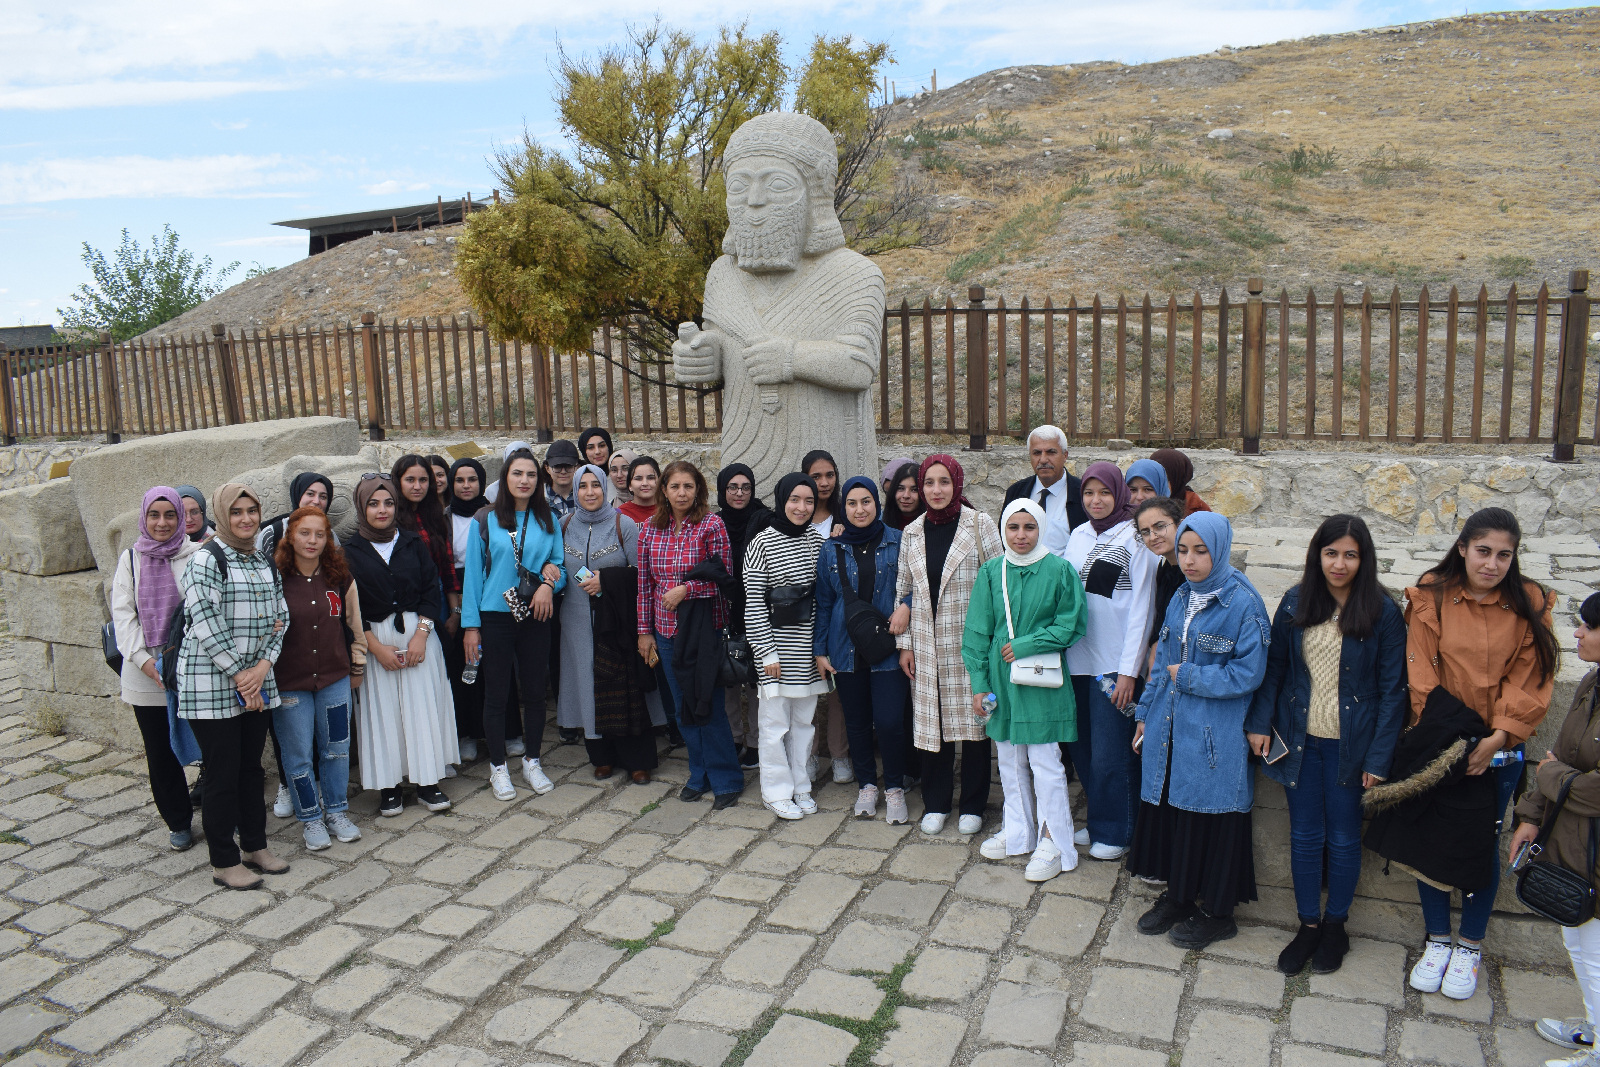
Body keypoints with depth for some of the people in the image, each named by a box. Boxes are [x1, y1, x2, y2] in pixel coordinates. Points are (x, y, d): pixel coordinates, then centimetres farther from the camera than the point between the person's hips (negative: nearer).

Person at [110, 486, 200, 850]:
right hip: (146, 676, 3)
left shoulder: (196, 556, -2)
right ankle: (178, 822, 24)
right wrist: (141, 657, -8)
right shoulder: (131, 559, 8)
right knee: (160, 752, 10)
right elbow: (122, 613, 5)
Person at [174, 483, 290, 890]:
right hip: (211, 684, -6)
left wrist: (262, 667, -7)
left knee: (251, 767, 15)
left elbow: (279, 619, 9)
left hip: (256, 681, 7)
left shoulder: (266, 563, 11)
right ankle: (224, 863, 13)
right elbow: (207, 624, -18)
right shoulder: (206, 561, -11)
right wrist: (240, 676, -15)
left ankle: (255, 846, 29)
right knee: (222, 775, 1)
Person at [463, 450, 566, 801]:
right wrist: (471, 625, -4)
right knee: (496, 694, 5)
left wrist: (550, 583, -14)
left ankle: (532, 762, 26)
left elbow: (559, 565, 9)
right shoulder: (486, 521, -1)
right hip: (495, 617, -2)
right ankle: (498, 766, 19)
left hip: (536, 616, 2)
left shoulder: (548, 521, 6)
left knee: (534, 691, 10)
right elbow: (473, 573, 0)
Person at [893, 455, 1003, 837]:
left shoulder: (980, 524, -2)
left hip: (970, 641, -3)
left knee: (972, 719, 3)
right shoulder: (912, 532, 9)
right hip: (927, 644, 3)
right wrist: (904, 643, 9)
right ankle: (935, 803, 22)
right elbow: (903, 589, 13)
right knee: (931, 721, 6)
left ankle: (973, 805, 19)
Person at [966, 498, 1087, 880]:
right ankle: (1017, 831, 31)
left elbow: (1071, 625, -6)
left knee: (1045, 764, 2)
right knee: (1009, 761, 15)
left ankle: (1053, 843, 15)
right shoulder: (991, 572, 2)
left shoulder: (1059, 570, -7)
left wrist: (1025, 645, -13)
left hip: (1041, 681, -4)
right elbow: (977, 632, 4)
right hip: (1000, 680, 4)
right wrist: (979, 683, 0)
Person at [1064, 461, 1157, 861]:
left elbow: (1140, 610, -9)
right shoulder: (1078, 536, 11)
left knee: (1110, 753, 0)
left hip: (1113, 663, -6)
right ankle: (1097, 823, 28)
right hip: (1077, 658, 6)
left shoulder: (1135, 539, -7)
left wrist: (1129, 670, -11)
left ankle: (1115, 832, 18)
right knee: (1082, 747, 12)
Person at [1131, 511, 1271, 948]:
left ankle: (1219, 912, 21)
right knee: (1170, 810, 13)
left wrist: (1189, 677, -13)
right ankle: (1177, 896, 30)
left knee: (1213, 817, 4)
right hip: (1171, 730, 6)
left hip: (1215, 736, -6)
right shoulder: (1181, 599, 9)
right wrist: (1146, 714, 15)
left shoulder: (1243, 604, -13)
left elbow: (1248, 673, -16)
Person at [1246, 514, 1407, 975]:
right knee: (1304, 836, 11)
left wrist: (1379, 757, -9)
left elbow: (1392, 689, -7)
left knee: (1343, 838, 12)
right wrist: (1260, 722, -2)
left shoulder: (1383, 612, -10)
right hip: (1300, 741, 2)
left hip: (1349, 745, -2)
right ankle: (1308, 924, 27)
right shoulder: (1295, 603, -2)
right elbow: (1274, 666, 6)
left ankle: (1335, 925, 31)